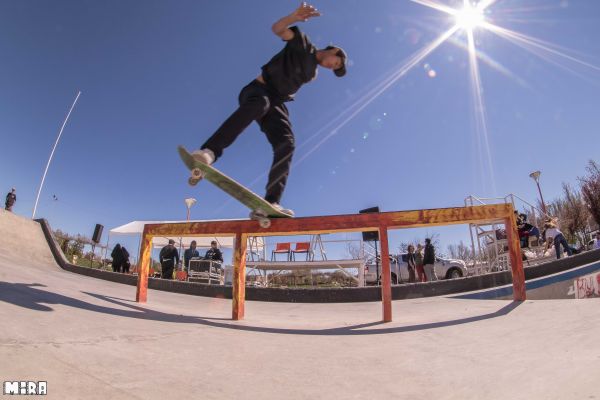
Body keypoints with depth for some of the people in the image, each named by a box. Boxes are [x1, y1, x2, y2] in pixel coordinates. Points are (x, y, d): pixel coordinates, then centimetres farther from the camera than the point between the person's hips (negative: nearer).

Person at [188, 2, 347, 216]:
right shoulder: (303, 44, 8)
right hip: (257, 90, -6)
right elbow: (277, 29, -8)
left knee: (286, 145, -19)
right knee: (259, 104, -42)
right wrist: (294, 16, -23)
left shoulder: (312, 73, 25)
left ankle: (271, 202, -30)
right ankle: (208, 152, -54)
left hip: (276, 103, 6)